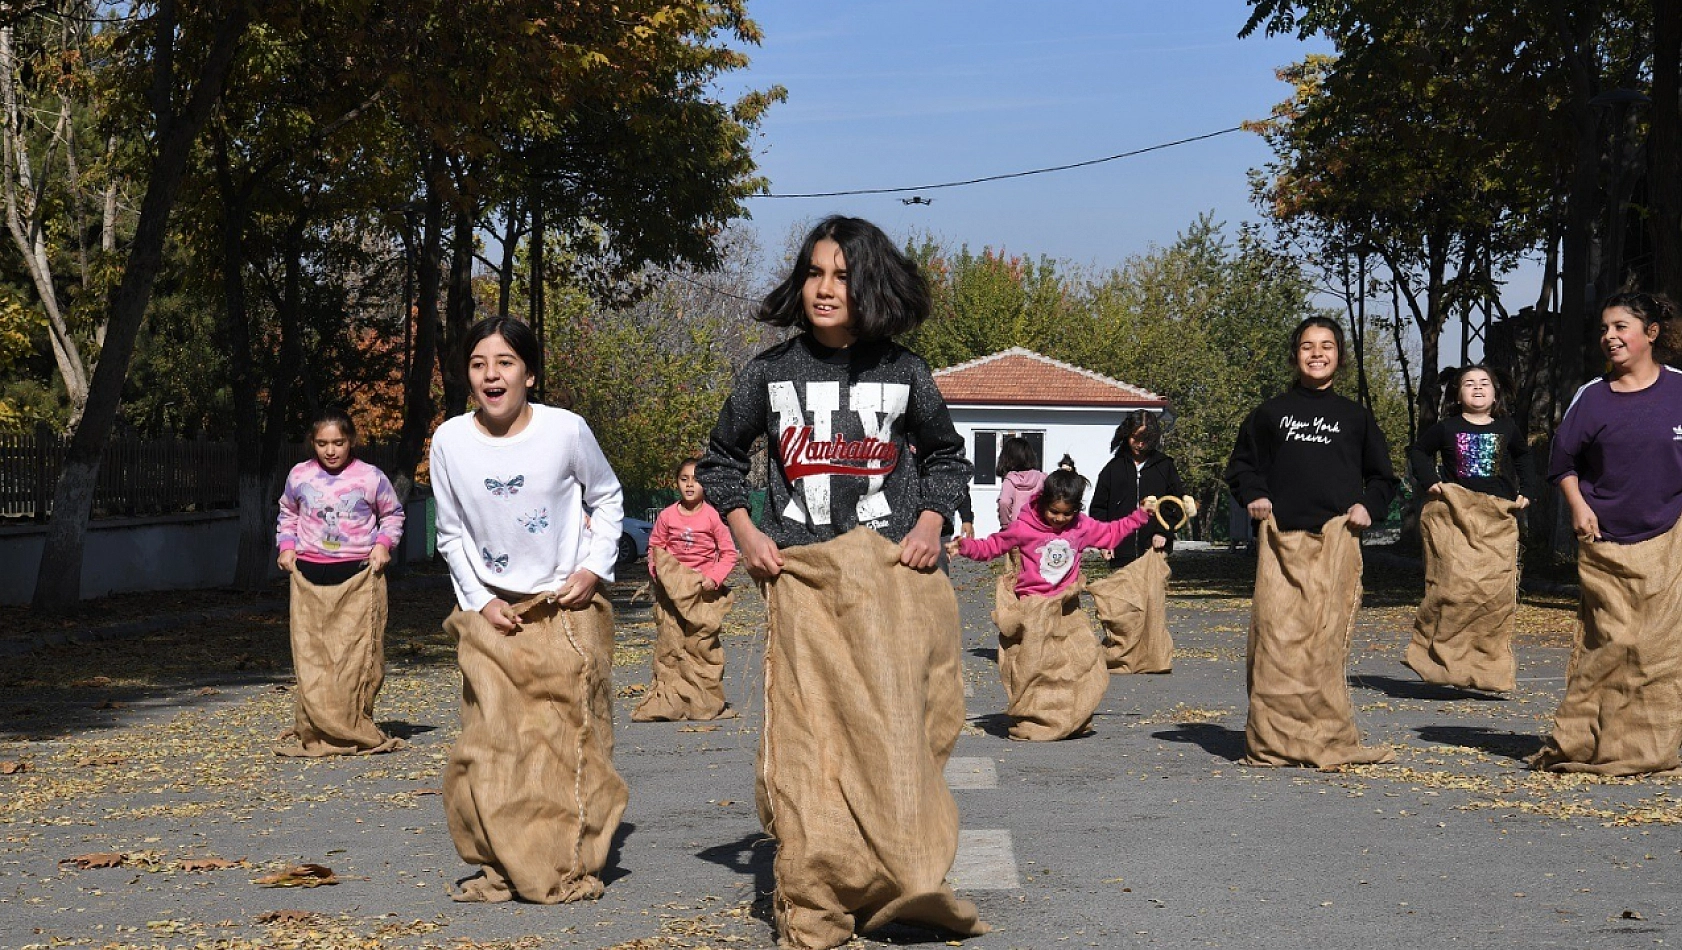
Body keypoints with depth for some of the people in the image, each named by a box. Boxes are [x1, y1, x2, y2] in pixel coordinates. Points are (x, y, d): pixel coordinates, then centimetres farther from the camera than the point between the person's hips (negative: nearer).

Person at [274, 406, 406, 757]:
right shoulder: (299, 476, 8)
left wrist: (383, 544, -1)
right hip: (309, 577, 2)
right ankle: (313, 731, 3)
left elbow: (393, 514, 15)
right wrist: (286, 546, 8)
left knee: (358, 655, -3)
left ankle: (356, 731, 5)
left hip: (358, 576, -2)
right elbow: (287, 515, 24)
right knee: (311, 656, -2)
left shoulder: (371, 477, 1)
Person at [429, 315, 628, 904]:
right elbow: (451, 534, 7)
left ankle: (573, 868, 11)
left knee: (570, 739, -1)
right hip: (493, 613, 2)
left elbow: (607, 498, 6)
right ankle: (503, 870, 7)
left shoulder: (567, 430, -11)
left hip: (568, 608, -1)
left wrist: (594, 569, -5)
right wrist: (479, 602, -2)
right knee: (491, 743, -4)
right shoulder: (450, 440, -6)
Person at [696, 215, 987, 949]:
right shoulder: (770, 373, 5)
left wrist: (930, 525, 3)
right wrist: (746, 534, 4)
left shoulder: (903, 373, 4)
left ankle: (901, 885, 6)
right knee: (809, 737, -4)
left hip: (892, 575, 0)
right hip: (802, 579, 0)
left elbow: (947, 456, 18)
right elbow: (720, 460, 17)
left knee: (892, 726, -1)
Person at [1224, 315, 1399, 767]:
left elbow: (1383, 477, 22)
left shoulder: (1356, 417, 17)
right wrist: (1253, 495, 3)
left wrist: (1368, 506, 3)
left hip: (1336, 540, 0)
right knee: (1278, 637, -8)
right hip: (1281, 539, 0)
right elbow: (1240, 465, 22)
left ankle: (1330, 741, -1)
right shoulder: (1271, 413, 15)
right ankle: (1273, 742, -4)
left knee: (1327, 638, -6)